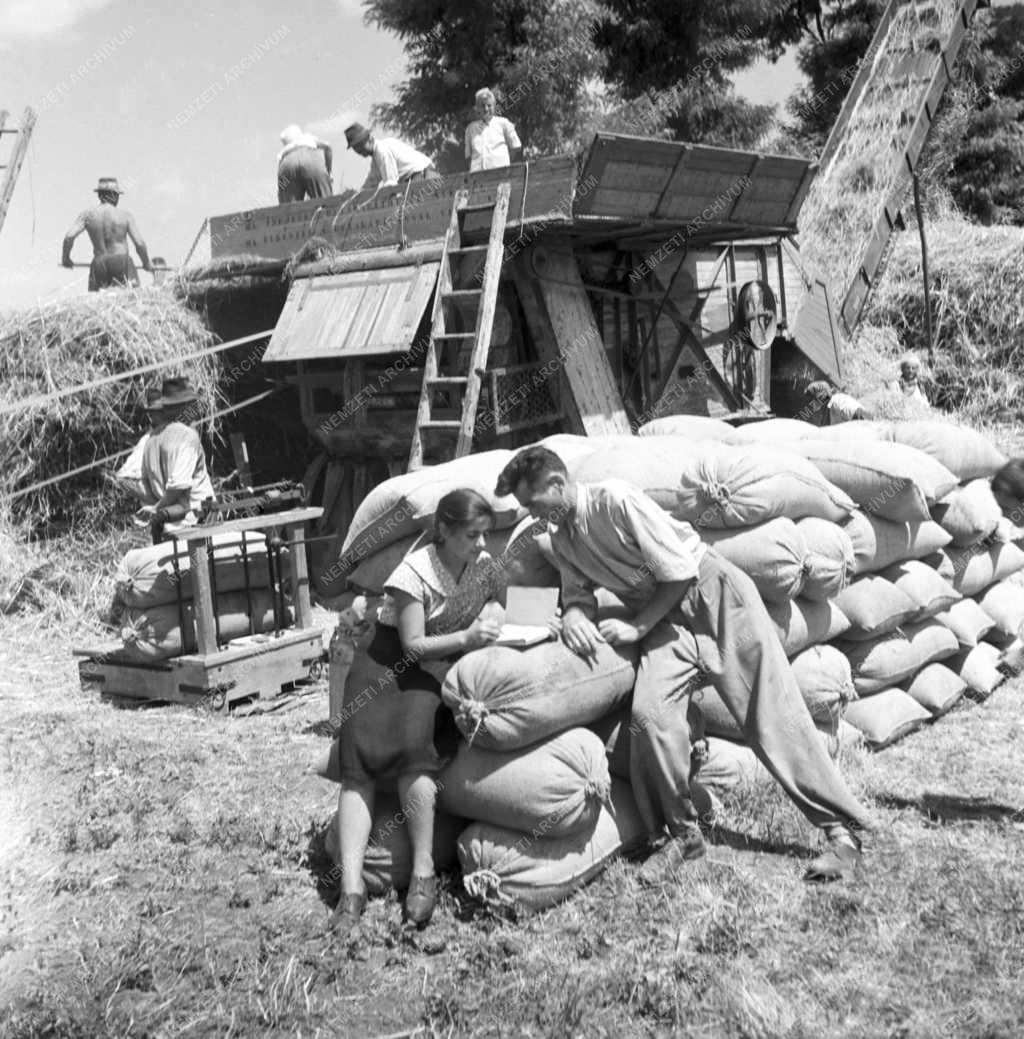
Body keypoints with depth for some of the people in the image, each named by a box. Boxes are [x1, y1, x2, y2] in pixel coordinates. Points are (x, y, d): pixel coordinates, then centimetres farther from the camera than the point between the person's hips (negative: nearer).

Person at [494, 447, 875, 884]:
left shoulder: (615, 499, -19)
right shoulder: (561, 537, 4)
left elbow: (679, 572, -17)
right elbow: (578, 593, 9)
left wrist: (637, 627, -13)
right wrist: (573, 615, -15)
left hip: (713, 594, -6)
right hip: (666, 618, 6)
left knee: (771, 715, -6)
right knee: (649, 712, -19)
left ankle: (843, 830, 5)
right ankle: (683, 833, -1)